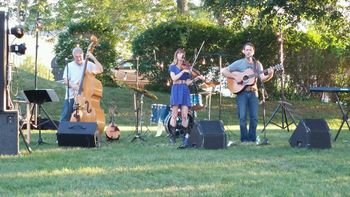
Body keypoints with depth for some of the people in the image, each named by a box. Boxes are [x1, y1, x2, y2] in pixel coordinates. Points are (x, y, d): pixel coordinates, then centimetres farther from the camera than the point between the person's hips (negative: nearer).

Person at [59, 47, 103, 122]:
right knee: (65, 118, -1)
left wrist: (93, 58, -11)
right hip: (71, 96, 1)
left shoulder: (88, 64, 6)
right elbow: (65, 80, 3)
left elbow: (100, 70, -7)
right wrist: (72, 85, -17)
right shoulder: (69, 66, 8)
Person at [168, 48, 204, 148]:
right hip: (176, 90, -3)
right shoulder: (172, 66, 7)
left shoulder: (187, 68, 17)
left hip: (185, 91, 3)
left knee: (184, 116, -4)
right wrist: (183, 71, -13)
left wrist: (197, 77, -1)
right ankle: (172, 136, -1)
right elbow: (174, 78, -9)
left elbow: (188, 82, 11)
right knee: (174, 115, -7)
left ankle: (186, 137, -3)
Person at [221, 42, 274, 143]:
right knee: (242, 117, -6)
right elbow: (224, 71, -1)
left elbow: (262, 78, 0)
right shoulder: (239, 63, 2)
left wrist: (269, 75, -20)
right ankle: (244, 138, 3)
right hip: (241, 93, -3)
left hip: (253, 93, 3)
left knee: (254, 117, 0)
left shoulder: (258, 64, 10)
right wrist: (235, 77, -12)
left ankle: (252, 138, 10)